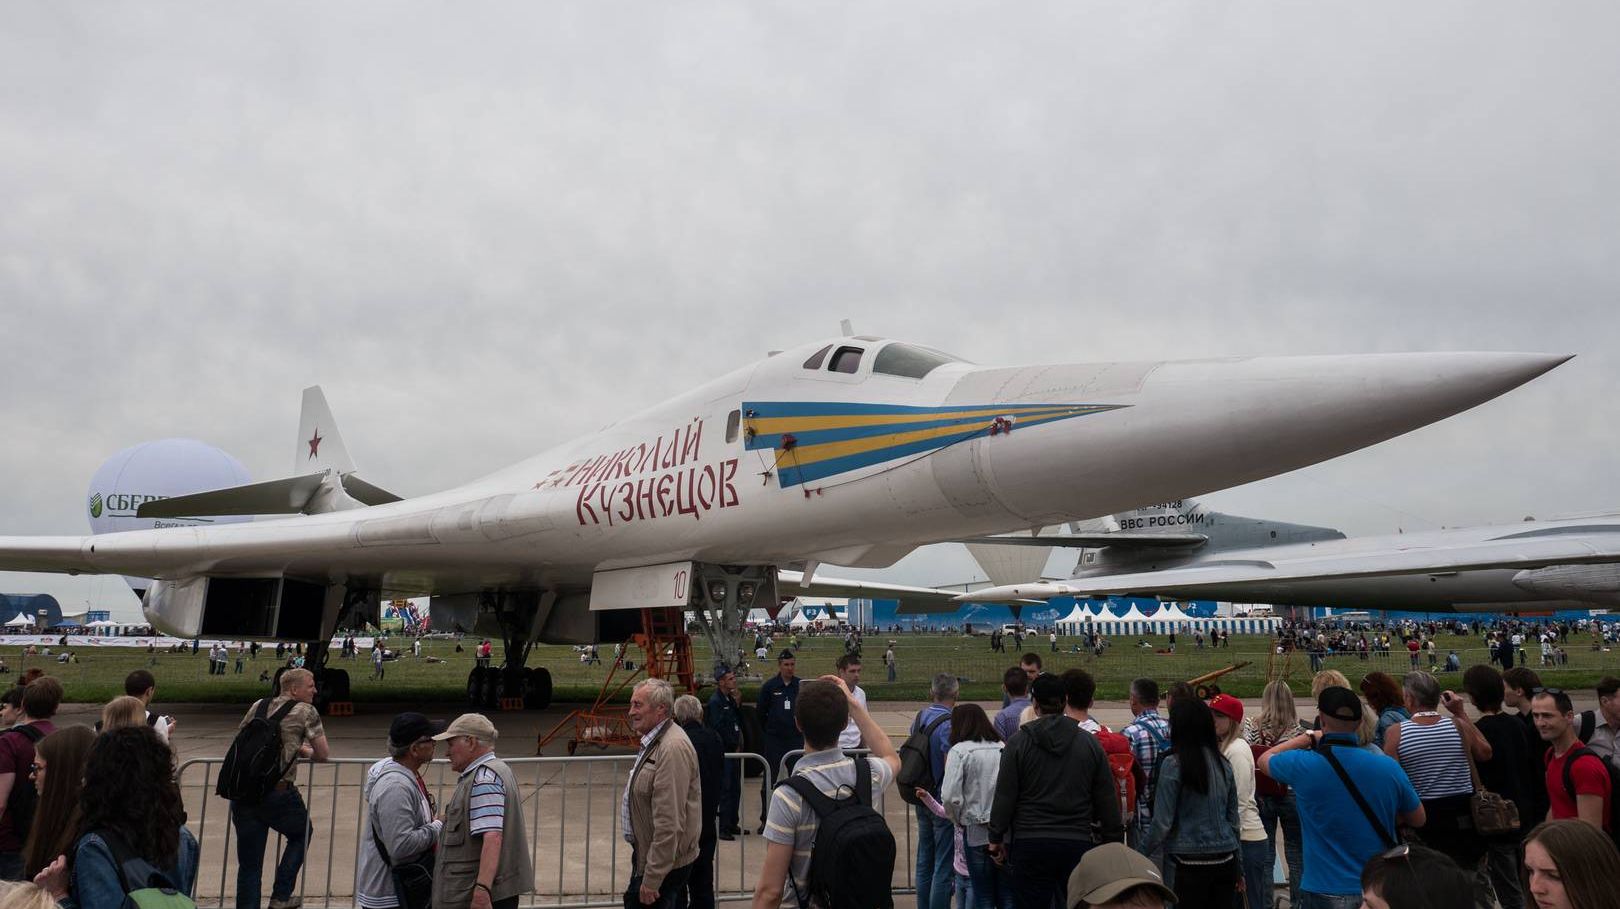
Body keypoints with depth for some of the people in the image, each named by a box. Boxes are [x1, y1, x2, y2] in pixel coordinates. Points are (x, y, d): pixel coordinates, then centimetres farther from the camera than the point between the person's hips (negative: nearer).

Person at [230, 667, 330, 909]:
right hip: (278, 792, -4)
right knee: (300, 834, 24)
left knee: (249, 865, 11)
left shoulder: (258, 706, 17)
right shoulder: (306, 711, 3)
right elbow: (322, 755, 3)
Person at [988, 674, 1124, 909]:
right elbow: (1107, 800, 6)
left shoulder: (1018, 743, -4)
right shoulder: (1090, 743, 3)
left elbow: (1004, 797, -4)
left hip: (1030, 844, -2)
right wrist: (1112, 839, 15)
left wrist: (996, 838, 6)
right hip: (1078, 843, 2)